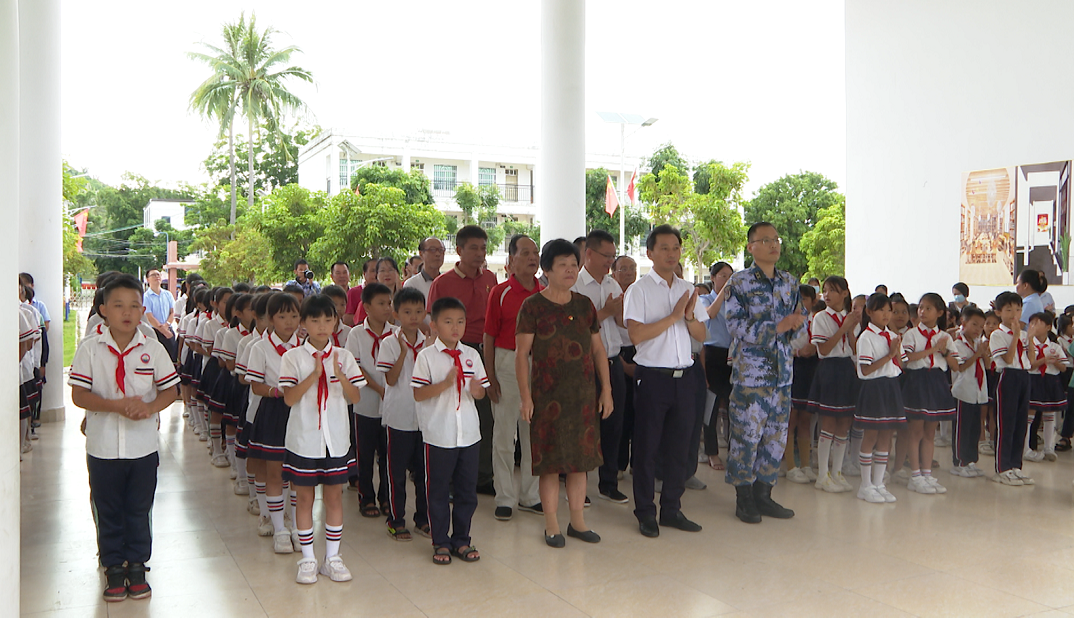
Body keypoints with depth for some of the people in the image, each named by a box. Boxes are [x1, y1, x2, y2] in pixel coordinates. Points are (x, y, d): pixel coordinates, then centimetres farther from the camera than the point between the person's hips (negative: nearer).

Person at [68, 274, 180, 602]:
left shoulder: (153, 349, -2)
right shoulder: (89, 350, -5)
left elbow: (170, 389, 0)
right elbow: (79, 395, -9)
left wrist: (149, 407, -20)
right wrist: (118, 405, -23)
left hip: (143, 446, 1)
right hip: (102, 447, 0)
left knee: (139, 510, 11)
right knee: (108, 510, 12)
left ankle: (137, 565, 26)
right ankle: (114, 566, 27)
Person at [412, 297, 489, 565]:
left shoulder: (471, 355, 7)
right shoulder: (427, 356, -6)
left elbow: (481, 391, 10)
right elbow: (418, 394, -11)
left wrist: (476, 390, -13)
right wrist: (445, 384, -23)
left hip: (469, 433, 4)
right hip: (439, 435, -4)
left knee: (467, 490, 11)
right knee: (439, 491, 7)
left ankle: (461, 540, 25)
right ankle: (441, 543, 20)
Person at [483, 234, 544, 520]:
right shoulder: (500, 292, -4)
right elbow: (489, 337, -4)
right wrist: (490, 376, -8)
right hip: (507, 364, -4)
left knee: (534, 433, 10)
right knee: (504, 434, 2)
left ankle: (529, 496, 22)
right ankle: (505, 499, 12)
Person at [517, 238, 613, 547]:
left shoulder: (585, 304, 9)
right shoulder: (533, 306, -4)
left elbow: (598, 349, 12)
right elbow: (522, 353, -6)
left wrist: (606, 389, 7)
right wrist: (525, 396, -11)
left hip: (583, 393, 4)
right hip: (547, 394, -4)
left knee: (580, 459, 10)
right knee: (550, 461, 1)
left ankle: (577, 521, 22)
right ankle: (552, 526, 13)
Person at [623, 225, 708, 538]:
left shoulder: (688, 290, 13)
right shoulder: (638, 290, -5)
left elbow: (702, 335, 13)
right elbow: (636, 334, -16)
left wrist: (690, 316, -8)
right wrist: (674, 315, -14)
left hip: (684, 376, 5)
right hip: (653, 376, -5)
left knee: (678, 446, 11)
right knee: (647, 447, 3)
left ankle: (671, 509, 23)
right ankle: (645, 513, 14)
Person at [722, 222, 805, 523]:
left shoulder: (789, 282, 11)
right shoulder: (739, 282, -6)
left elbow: (798, 319, 17)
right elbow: (737, 328, -13)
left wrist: (798, 321, -8)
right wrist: (779, 326, -20)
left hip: (782, 373, 6)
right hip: (750, 371, -5)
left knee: (776, 435, 9)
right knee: (746, 434, -1)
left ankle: (763, 494, 22)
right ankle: (744, 498, 13)